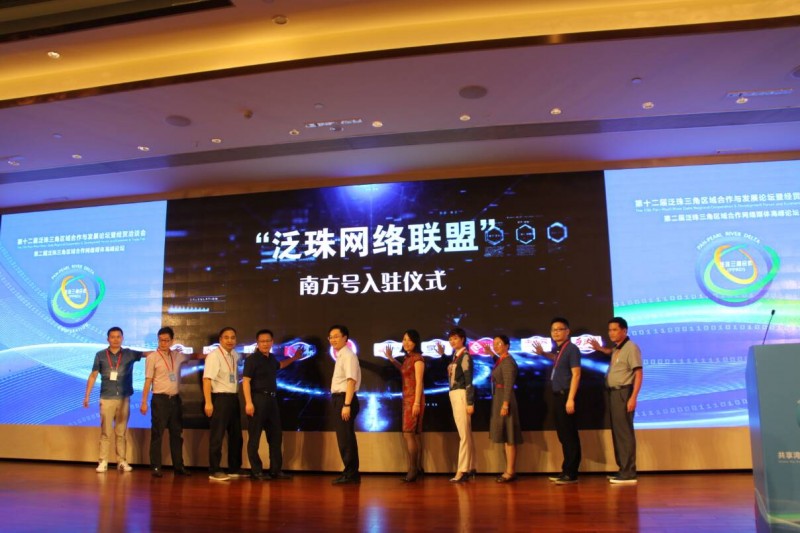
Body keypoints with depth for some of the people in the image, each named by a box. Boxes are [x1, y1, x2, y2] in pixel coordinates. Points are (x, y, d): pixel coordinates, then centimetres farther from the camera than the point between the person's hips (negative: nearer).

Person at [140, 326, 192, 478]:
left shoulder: (177, 355, 7)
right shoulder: (152, 357, -6)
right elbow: (148, 381, -7)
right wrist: (144, 402, -9)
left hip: (175, 398, 5)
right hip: (160, 399, -5)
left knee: (177, 434, 11)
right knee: (157, 434, 0)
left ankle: (178, 466, 19)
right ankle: (155, 467, 9)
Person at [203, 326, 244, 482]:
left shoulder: (235, 355, 10)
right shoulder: (214, 355, -12)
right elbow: (207, 379, -19)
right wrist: (208, 402, -25)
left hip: (233, 397, 8)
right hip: (220, 398, -8)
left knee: (236, 435, 13)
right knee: (217, 436, -1)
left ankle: (234, 469, 25)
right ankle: (214, 471, 9)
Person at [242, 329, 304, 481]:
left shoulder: (271, 358, 13)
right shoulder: (252, 359, -9)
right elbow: (245, 381, -15)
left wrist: (294, 358, 37)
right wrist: (248, 402, -22)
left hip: (272, 400, 8)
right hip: (258, 399, -8)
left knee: (276, 435, 11)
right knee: (255, 437, 0)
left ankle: (276, 470, 20)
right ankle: (256, 471, 10)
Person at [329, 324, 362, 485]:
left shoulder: (348, 356, -12)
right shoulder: (340, 356, 17)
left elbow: (351, 381, -20)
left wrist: (347, 404, -26)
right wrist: (342, 403, 12)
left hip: (345, 399, -10)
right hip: (339, 399, 10)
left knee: (346, 438, -5)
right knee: (344, 438, 14)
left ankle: (350, 474, 3)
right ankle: (351, 473, 21)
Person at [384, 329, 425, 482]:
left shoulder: (417, 358, -12)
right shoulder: (407, 358, 12)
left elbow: (419, 382, -17)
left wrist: (417, 403, -22)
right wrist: (391, 359, 21)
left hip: (414, 399, -9)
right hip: (407, 399, 9)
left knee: (408, 433, -11)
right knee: (415, 434, 11)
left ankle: (413, 469, -9)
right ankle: (417, 467, 16)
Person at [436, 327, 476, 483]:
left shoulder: (465, 356, -10)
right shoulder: (455, 356, 13)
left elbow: (469, 381, -15)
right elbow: (451, 374, 8)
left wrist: (470, 402, -19)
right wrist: (442, 355, 12)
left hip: (461, 395, -9)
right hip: (454, 396, 9)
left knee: (464, 435, -6)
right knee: (466, 434, 13)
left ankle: (462, 471, -5)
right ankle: (470, 468, 21)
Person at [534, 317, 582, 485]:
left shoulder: (571, 348, -12)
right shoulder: (558, 349, 13)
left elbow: (576, 374, -18)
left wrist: (570, 398, -23)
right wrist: (543, 353, 24)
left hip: (566, 395, -9)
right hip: (558, 395, 9)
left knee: (569, 435, -5)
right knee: (563, 435, 13)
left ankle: (570, 473, 1)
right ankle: (568, 471, 21)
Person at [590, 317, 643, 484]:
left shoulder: (631, 348, -11)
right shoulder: (617, 349, 15)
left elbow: (639, 373, -17)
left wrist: (633, 397, -24)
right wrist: (600, 348, 24)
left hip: (623, 393, -9)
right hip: (613, 393, 9)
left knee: (624, 432, -9)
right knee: (617, 432, 12)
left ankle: (629, 473, -6)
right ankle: (623, 470, 19)